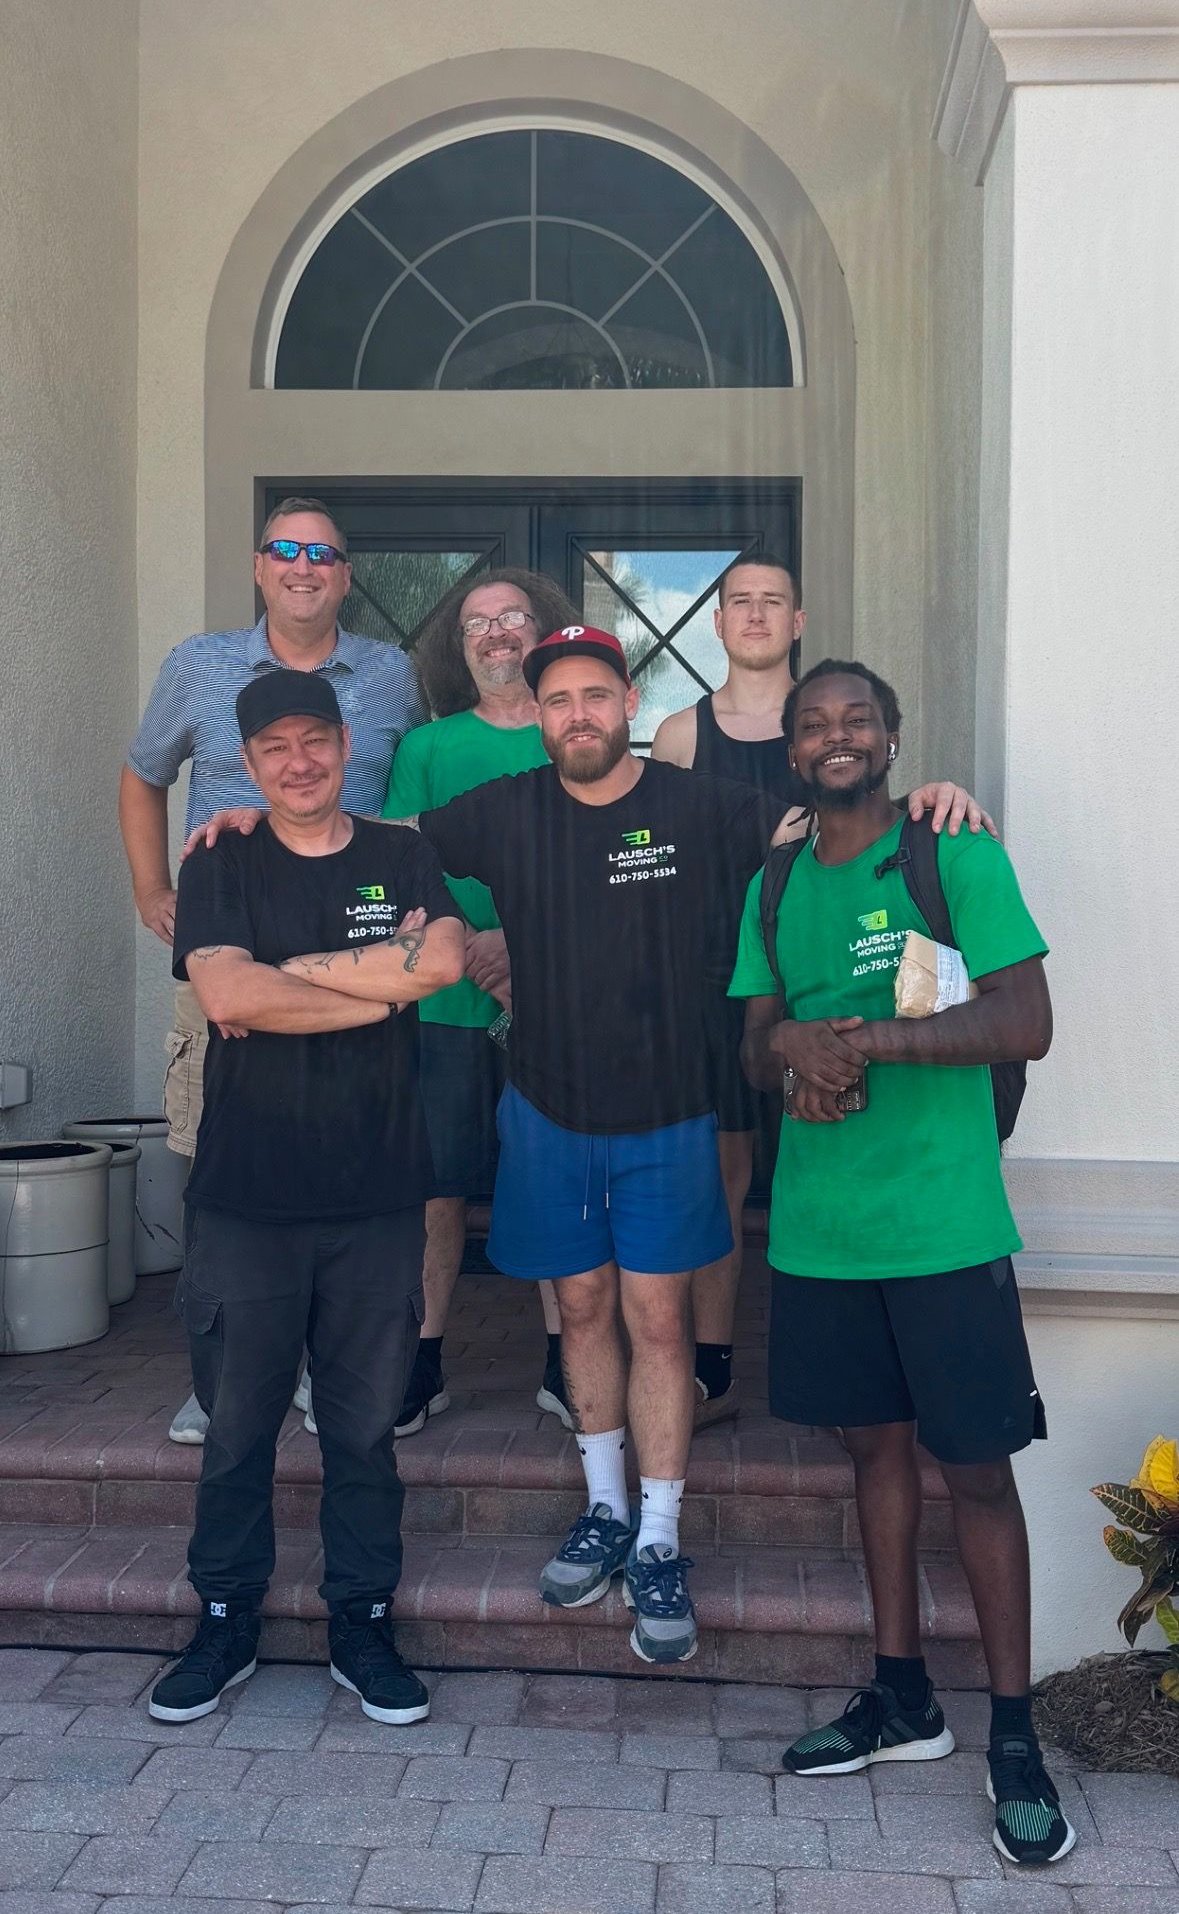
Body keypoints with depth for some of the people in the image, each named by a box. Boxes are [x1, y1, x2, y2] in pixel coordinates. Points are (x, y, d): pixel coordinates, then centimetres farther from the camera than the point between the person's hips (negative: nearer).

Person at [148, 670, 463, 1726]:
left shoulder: (404, 859, 7)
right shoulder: (219, 867, 4)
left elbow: (445, 960, -14)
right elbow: (227, 993, -14)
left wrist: (285, 972, -11)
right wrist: (383, 983, -11)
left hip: (378, 1200, 1)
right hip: (243, 1201, 0)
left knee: (365, 1427, 10)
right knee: (236, 1426, 10)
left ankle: (362, 1623, 27)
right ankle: (225, 1623, 29)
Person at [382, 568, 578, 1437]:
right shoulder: (428, 747, 10)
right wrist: (469, 950, -13)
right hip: (450, 1000, 0)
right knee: (440, 1184, 1)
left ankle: (563, 1364, 17)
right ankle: (423, 1363, 15)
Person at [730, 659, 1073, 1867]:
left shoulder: (957, 858, -5)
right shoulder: (774, 889, 11)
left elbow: (1025, 1024, -14)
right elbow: (757, 1049, 10)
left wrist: (862, 1038, -20)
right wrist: (791, 1047, -14)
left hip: (943, 1224, -4)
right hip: (817, 1224, 5)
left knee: (974, 1464, 2)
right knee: (875, 1442, 15)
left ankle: (1014, 1735, 17)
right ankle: (901, 1698, 30)